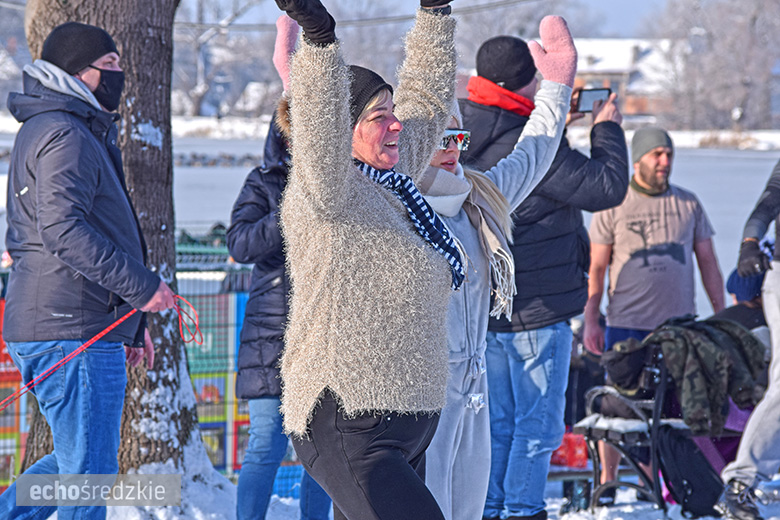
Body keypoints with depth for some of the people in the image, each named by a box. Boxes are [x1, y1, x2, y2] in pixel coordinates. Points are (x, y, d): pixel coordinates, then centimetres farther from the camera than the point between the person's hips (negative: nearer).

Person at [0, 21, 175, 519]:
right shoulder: (67, 136, -12)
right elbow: (62, 231, -24)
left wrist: (131, 323, 27)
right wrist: (141, 285, -23)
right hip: (74, 333, -10)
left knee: (75, 462, 20)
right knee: (89, 475, -6)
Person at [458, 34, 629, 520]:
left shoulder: (463, 131, 3)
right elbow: (606, 186, -16)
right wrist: (607, 129, -1)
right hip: (537, 308, -8)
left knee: (496, 424, 15)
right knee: (539, 425, 3)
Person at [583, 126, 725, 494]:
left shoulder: (688, 204, 9)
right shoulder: (613, 206, 3)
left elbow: (708, 264, 13)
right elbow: (596, 268, 5)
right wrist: (590, 321, -1)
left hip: (679, 325, 2)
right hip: (626, 325, -2)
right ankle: (607, 480, 10)